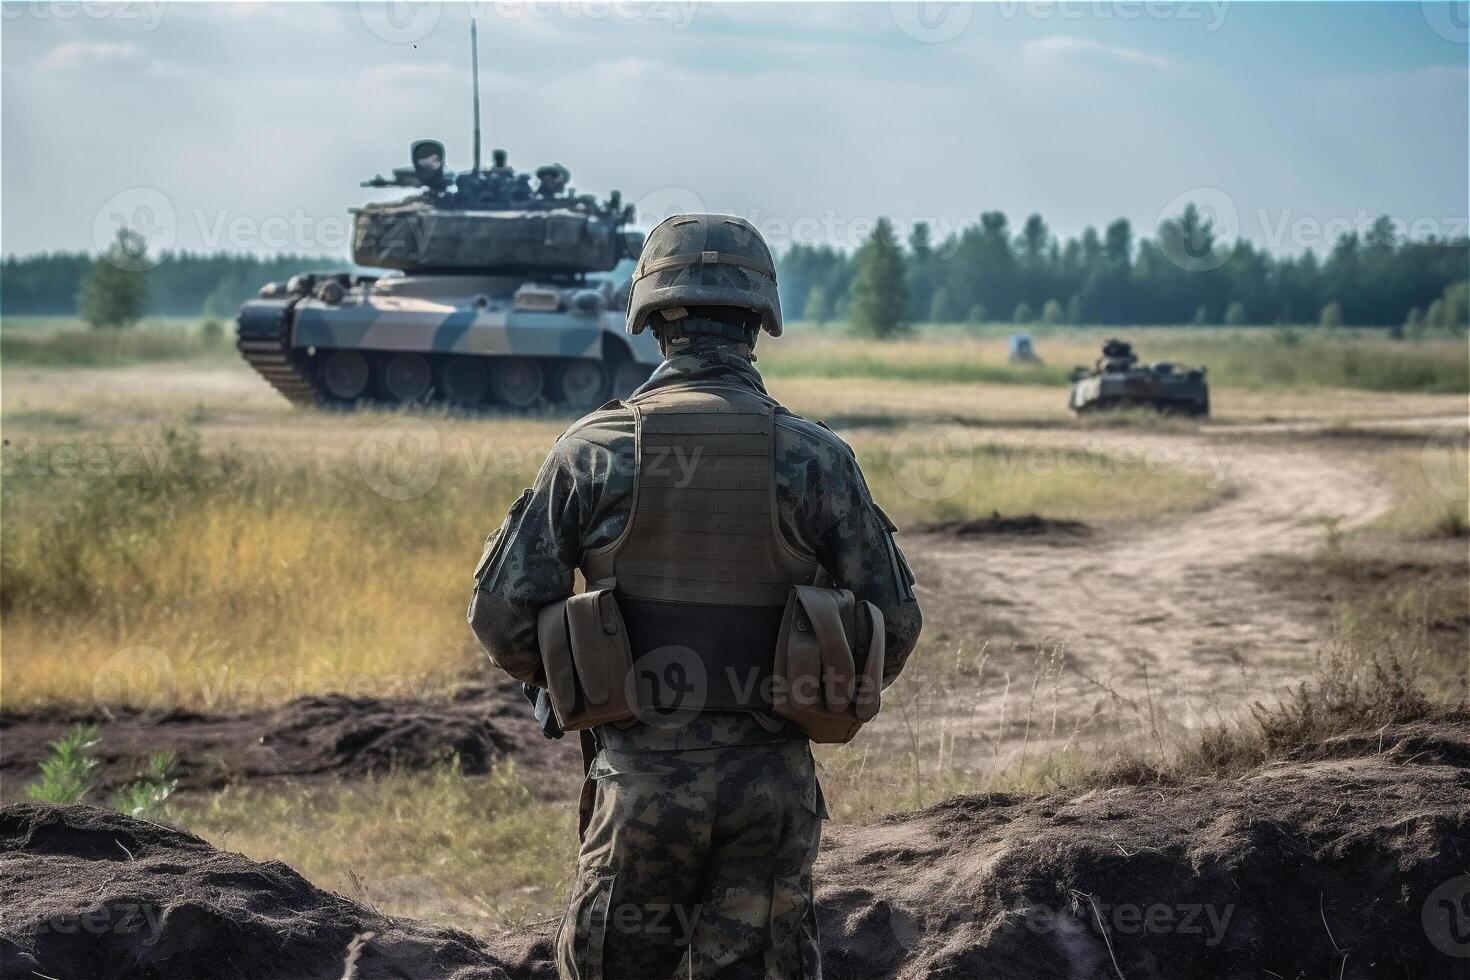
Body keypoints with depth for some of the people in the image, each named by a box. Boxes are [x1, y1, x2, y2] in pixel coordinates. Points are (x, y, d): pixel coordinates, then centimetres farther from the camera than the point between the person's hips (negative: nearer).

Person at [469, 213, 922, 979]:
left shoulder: (594, 451, -4)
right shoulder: (815, 458, -2)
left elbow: (503, 613, -3)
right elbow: (893, 626, 2)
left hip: (643, 774, -1)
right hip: (773, 781, 1)